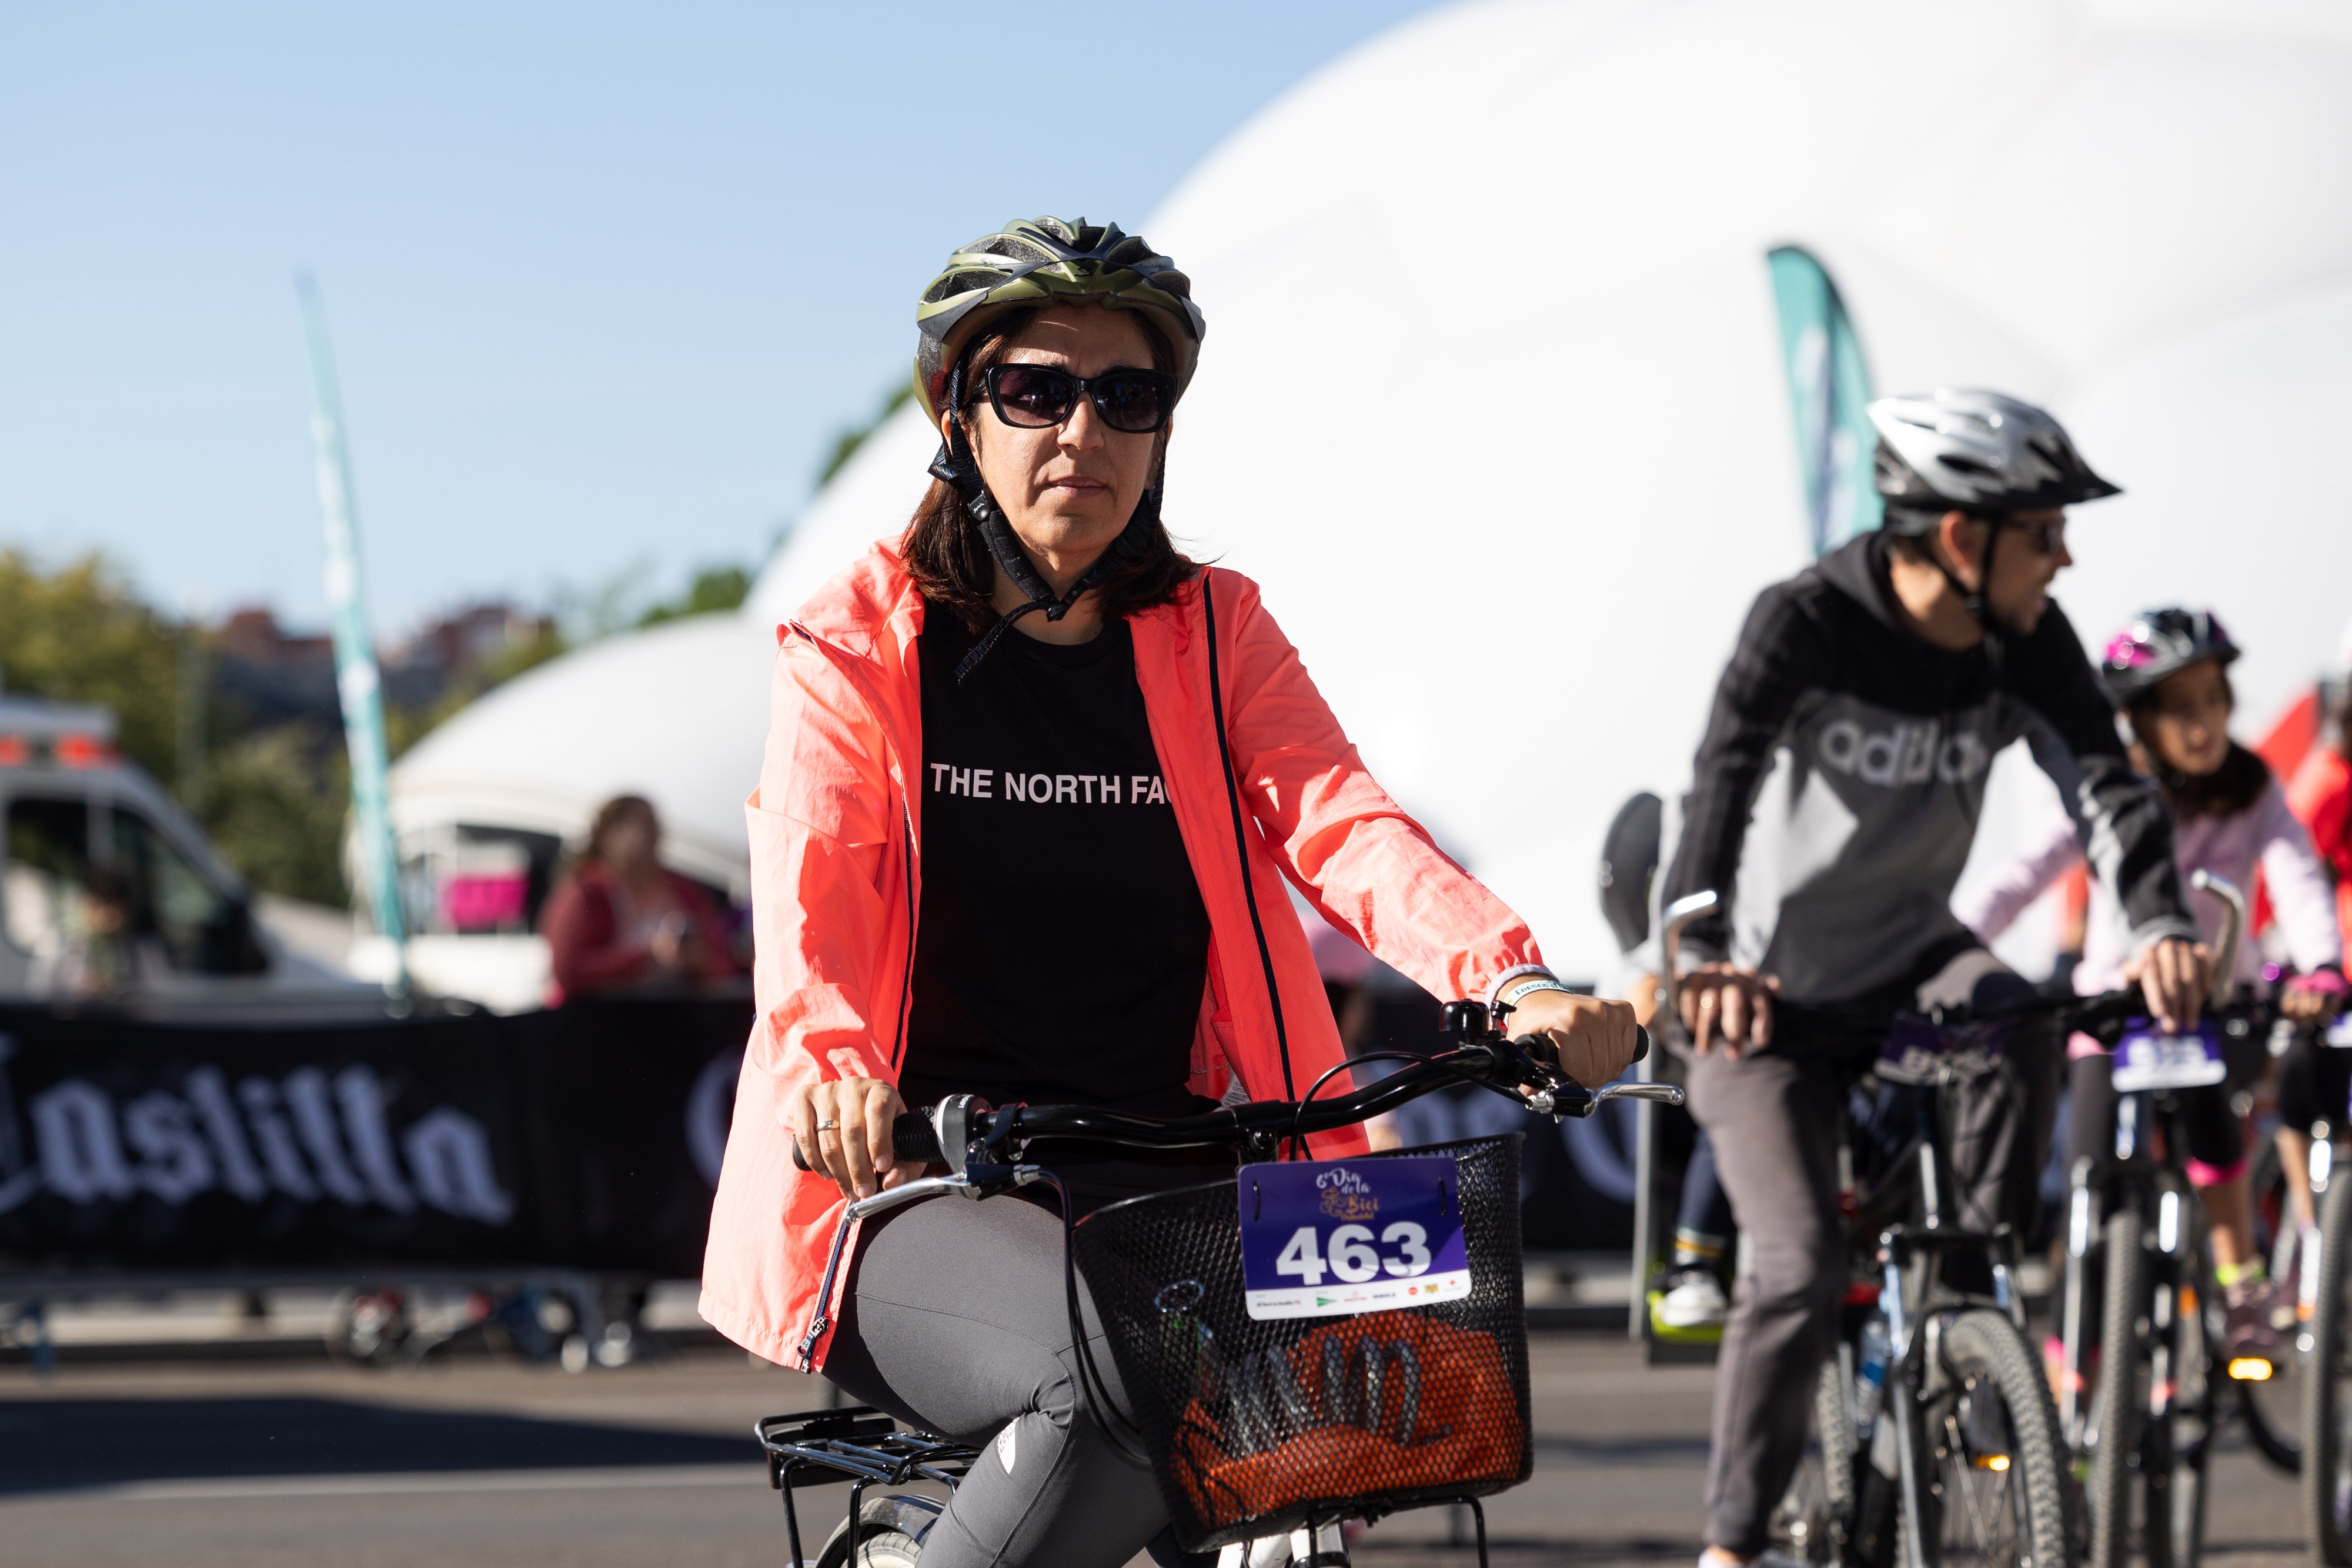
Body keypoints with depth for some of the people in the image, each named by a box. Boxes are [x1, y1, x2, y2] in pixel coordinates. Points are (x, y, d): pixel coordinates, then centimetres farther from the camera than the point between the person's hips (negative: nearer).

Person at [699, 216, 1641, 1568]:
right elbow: (807, 896, -11)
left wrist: (1515, 984, -27)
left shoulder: (1215, 632, 12)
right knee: (1124, 1393, -34)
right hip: (919, 1194, -3)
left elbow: (1343, 823, -6)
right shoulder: (862, 642, 4)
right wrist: (827, 1069, -35)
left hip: (1158, 1187, 3)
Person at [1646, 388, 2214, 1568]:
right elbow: (1724, 775, -36)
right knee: (1803, 1271, -16)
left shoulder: (2023, 644, -10)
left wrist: (2159, 923, -41)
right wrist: (1705, 956, -53)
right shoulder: (1808, 621, -23)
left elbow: (2102, 781, -21)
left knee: (2017, 1021, -31)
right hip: (1770, 990, -4)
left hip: (1910, 958, 4)